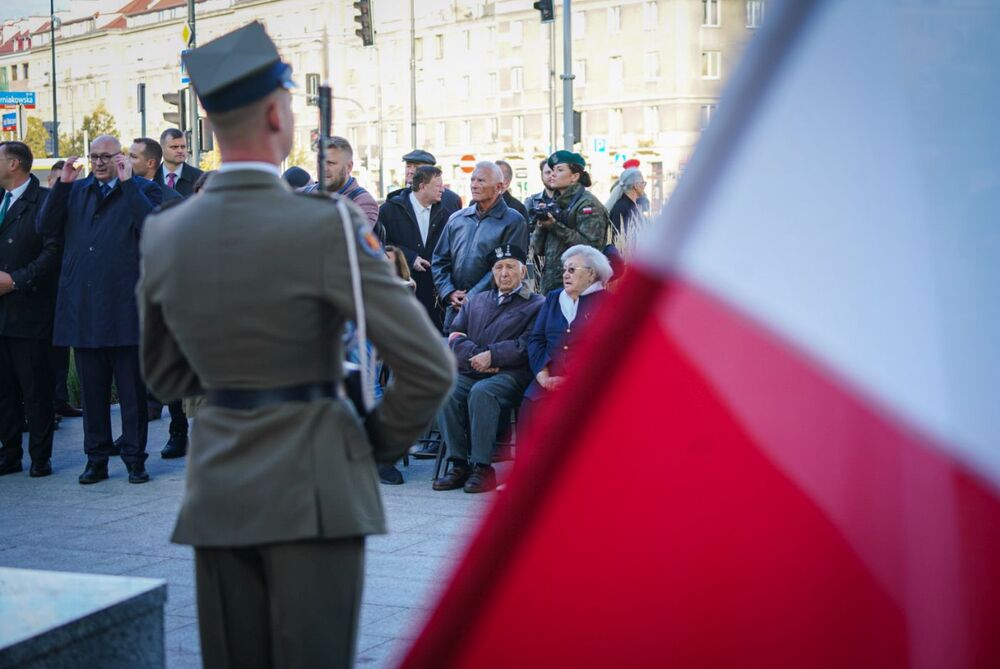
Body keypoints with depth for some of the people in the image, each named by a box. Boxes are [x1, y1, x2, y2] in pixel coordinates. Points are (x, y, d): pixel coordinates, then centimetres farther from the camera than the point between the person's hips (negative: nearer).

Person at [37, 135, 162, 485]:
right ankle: (96, 459, 19)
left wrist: (127, 182, -16)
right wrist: (62, 184, -3)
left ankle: (135, 459, 11)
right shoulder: (75, 190, 14)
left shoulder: (142, 189, 2)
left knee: (131, 389, 3)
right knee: (92, 390, 11)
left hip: (124, 308, -4)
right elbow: (45, 227, 4)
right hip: (82, 308, 4)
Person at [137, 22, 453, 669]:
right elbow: (429, 367, -14)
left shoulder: (162, 234, 2)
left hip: (215, 492, 5)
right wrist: (383, 441, 2)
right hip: (312, 487, -5)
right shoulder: (325, 225, -14)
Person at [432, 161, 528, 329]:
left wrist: (472, 297, -14)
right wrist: (449, 292, -2)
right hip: (455, 309, 4)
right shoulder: (457, 219, 14)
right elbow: (439, 261, 15)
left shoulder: (513, 221, -2)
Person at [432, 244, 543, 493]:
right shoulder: (476, 301, 27)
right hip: (471, 372, 5)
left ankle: (482, 467, -31)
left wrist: (492, 356, -12)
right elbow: (455, 335, 13)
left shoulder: (536, 305, 11)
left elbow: (526, 347, -3)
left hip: (511, 374, -4)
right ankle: (459, 465, -24)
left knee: (481, 392, -36)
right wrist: (475, 356, -7)